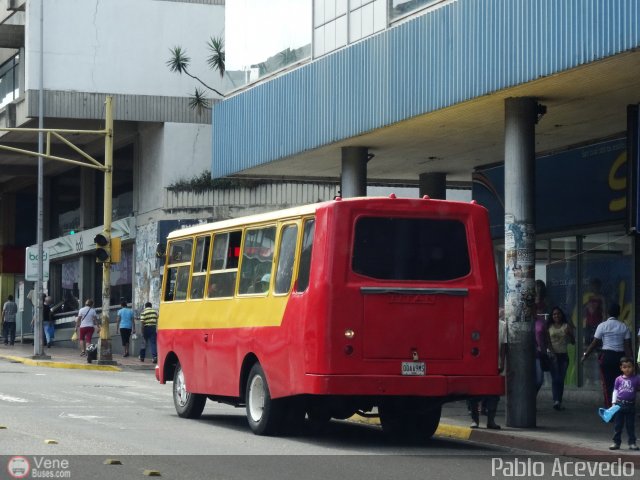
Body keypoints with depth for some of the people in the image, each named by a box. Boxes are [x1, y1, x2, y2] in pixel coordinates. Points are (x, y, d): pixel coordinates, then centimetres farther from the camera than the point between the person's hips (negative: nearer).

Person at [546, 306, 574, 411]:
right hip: (553, 355, -2)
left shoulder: (567, 326, 9)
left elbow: (573, 341, 8)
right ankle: (556, 401, -25)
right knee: (555, 378, -14)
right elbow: (547, 341, 2)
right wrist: (552, 352, -11)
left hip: (564, 355, 2)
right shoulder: (549, 327, 6)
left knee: (561, 379, 3)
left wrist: (569, 334, -11)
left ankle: (559, 402, 7)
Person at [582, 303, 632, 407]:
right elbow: (628, 346, -1)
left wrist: (585, 354, 8)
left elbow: (595, 343, -3)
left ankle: (609, 406, -2)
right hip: (620, 356, 2)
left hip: (607, 356, -2)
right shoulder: (624, 327, 3)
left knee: (607, 383, 2)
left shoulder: (602, 326, -4)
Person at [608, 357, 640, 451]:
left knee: (630, 425, 6)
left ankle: (632, 443, 12)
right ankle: (616, 442, 12)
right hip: (619, 404, 1)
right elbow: (615, 391, 6)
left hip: (631, 405, -1)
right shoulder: (618, 379, 3)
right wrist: (614, 403, 1)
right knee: (617, 425, 6)